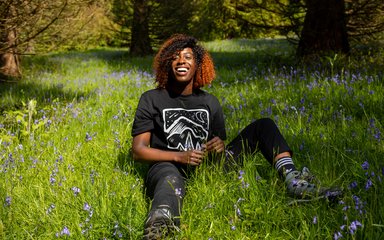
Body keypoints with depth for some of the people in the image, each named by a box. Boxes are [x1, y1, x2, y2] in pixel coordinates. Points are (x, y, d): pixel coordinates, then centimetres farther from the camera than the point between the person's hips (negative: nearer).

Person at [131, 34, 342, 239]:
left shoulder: (210, 102, 18)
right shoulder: (152, 100, 7)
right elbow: (138, 151, 0)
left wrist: (220, 148, -7)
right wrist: (179, 156, -15)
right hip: (169, 166, -4)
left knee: (263, 126, 0)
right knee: (171, 180, -45)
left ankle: (293, 181, -26)